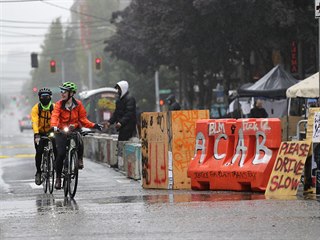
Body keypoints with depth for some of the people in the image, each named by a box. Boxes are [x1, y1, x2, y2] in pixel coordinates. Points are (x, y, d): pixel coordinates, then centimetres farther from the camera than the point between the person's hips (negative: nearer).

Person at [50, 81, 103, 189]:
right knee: (60, 154, -12)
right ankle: (58, 177, 5)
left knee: (79, 144, -32)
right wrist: (54, 126, -42)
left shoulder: (78, 104, -3)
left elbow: (83, 119, 1)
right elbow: (54, 116, -22)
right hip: (62, 131, 0)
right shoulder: (59, 104, -7)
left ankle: (80, 159, 1)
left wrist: (94, 125, -13)